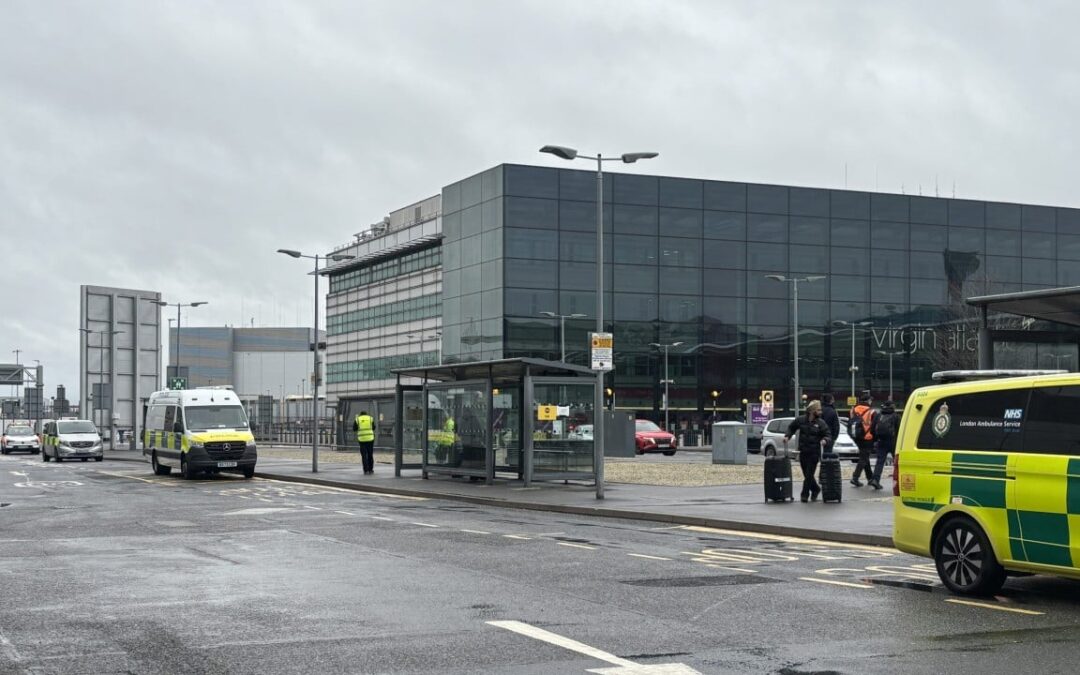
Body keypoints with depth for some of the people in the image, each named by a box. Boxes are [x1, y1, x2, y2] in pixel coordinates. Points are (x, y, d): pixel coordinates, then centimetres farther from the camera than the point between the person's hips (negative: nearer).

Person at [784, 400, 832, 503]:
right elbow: (791, 428, 17)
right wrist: (787, 436, 2)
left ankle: (805, 494, 2)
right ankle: (816, 489, 32)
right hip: (803, 452, 3)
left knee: (809, 474, -6)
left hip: (814, 453, -3)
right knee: (806, 474, 11)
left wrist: (825, 440, -26)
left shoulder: (821, 423, -4)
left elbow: (827, 435, -5)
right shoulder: (800, 420, 2)